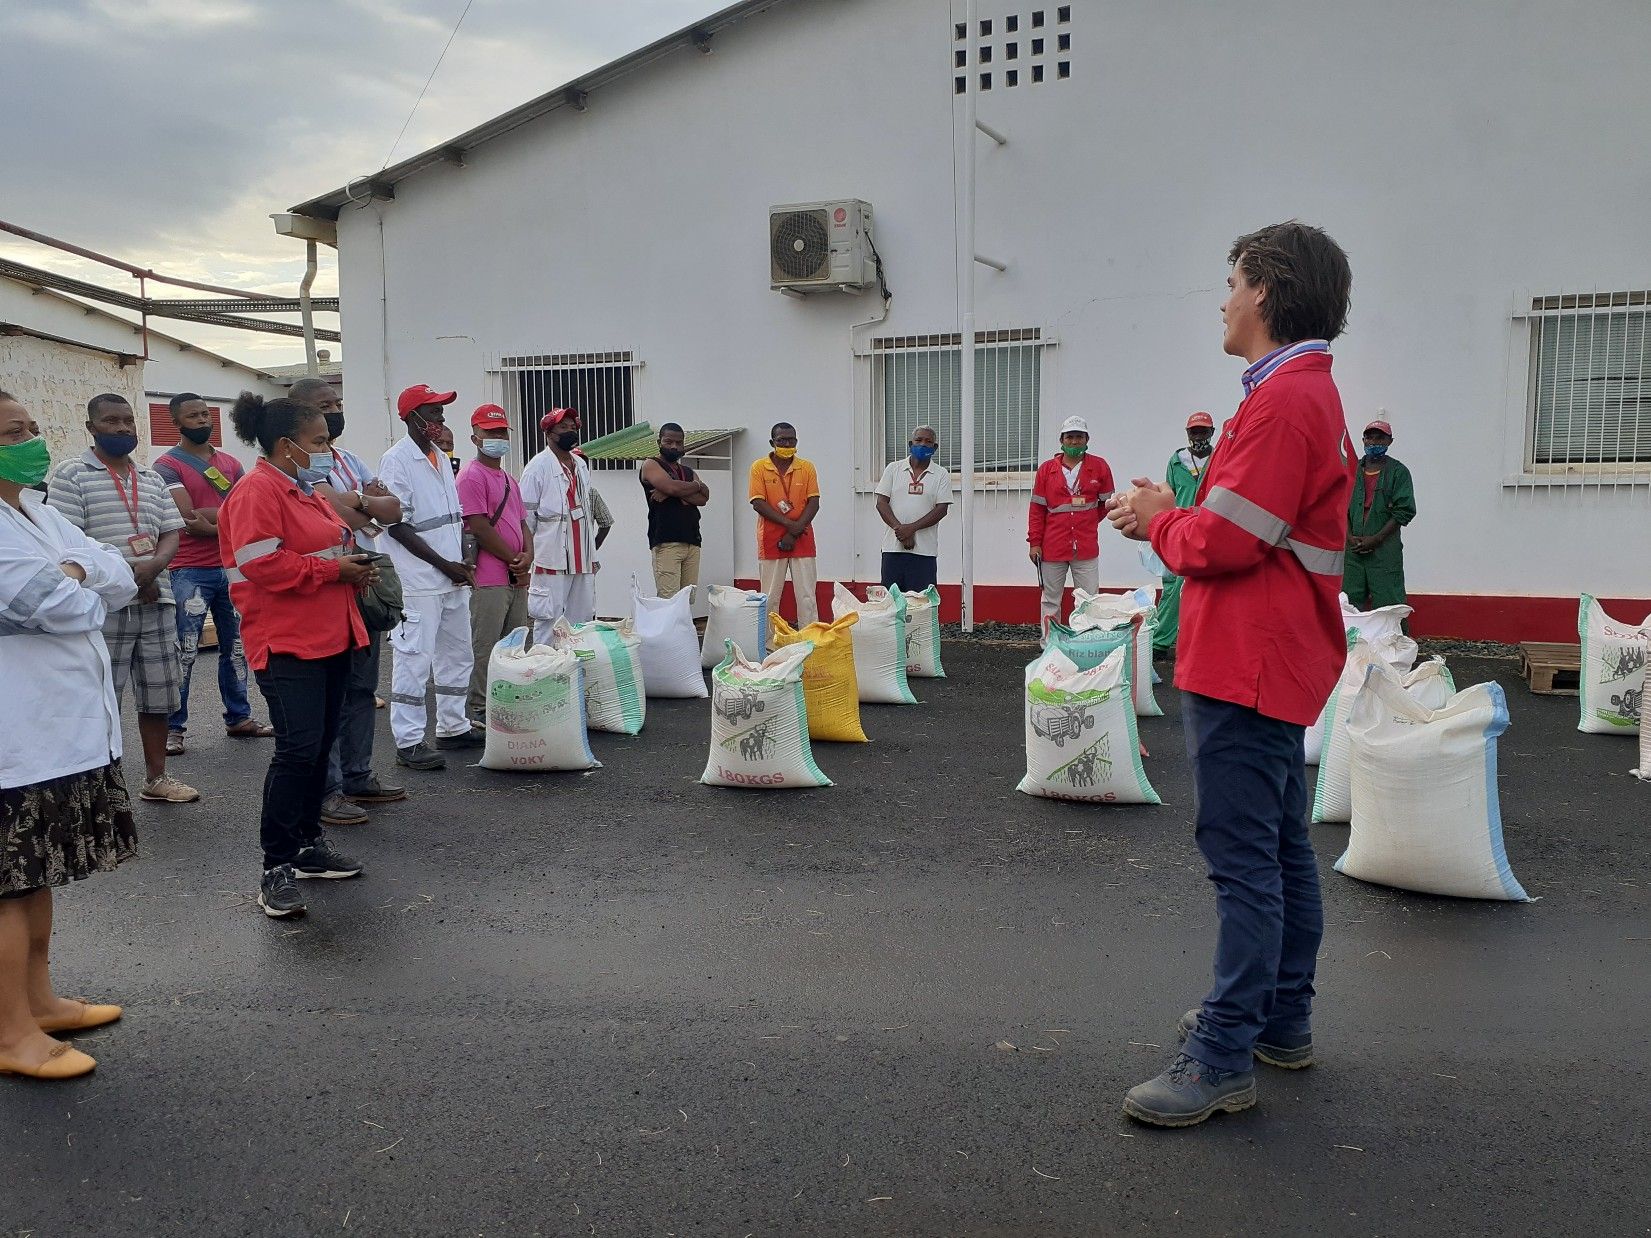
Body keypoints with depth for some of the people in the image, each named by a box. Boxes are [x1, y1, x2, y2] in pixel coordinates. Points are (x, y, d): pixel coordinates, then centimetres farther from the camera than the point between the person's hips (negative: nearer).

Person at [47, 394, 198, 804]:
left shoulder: (152, 479, 15)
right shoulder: (72, 475, -1)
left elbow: (171, 534, 10)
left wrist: (153, 567, -12)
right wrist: (122, 577, -16)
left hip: (155, 602, 5)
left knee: (158, 695, 11)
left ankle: (156, 778, 23)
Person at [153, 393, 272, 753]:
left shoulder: (231, 463, 13)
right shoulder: (167, 465, -5)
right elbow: (188, 518, -16)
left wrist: (208, 515, -13)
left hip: (233, 568, 6)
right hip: (190, 572, -6)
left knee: (236, 646, 12)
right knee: (184, 653, -4)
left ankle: (239, 717, 23)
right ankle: (173, 728, 3)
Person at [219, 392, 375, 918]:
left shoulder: (305, 489, 18)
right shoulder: (257, 492, -12)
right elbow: (261, 564, -22)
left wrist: (353, 562, 8)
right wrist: (333, 569, -17)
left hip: (330, 637, 10)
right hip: (287, 643, -10)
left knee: (320, 746, 13)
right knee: (298, 747, -13)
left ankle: (310, 845, 24)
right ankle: (277, 868, -5)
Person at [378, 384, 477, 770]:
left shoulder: (441, 458, 14)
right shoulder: (397, 460, -10)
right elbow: (398, 525, -15)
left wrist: (462, 562, 7)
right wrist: (444, 564, -15)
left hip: (453, 578, 9)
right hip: (419, 582, -9)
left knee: (456, 654, 15)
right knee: (414, 660, -6)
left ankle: (453, 727, 27)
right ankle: (408, 742, 0)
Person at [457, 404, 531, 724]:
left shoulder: (510, 480, 20)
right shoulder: (472, 476, -9)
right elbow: (480, 528, -15)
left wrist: (528, 556, 0)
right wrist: (514, 560, -9)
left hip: (517, 577, 9)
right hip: (489, 579, -9)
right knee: (485, 646, -5)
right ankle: (478, 710, 3)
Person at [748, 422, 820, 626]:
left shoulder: (806, 467, 7)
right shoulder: (759, 467, 2)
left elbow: (814, 503, 0)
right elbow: (758, 503, -7)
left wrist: (795, 532, -11)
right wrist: (790, 524, -14)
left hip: (802, 540, 1)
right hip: (770, 540, -1)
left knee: (807, 596, 0)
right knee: (770, 597, 2)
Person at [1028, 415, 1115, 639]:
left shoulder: (1099, 467, 4)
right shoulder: (1046, 469, 5)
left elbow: (1107, 502, 14)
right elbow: (1036, 508, 5)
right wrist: (1034, 542, 1)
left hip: (1086, 548, 0)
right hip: (1052, 547, 0)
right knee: (1050, 601, 6)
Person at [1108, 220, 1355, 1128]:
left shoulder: (1283, 401, -18)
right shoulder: (1312, 394, 17)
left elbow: (1222, 543, -21)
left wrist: (1159, 520, -3)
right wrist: (1176, 516, 8)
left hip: (1245, 666, -11)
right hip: (1275, 661, 11)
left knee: (1244, 862, -7)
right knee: (1282, 850, 17)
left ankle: (1223, 1061, -1)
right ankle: (1282, 1021, 29)